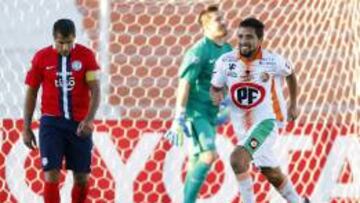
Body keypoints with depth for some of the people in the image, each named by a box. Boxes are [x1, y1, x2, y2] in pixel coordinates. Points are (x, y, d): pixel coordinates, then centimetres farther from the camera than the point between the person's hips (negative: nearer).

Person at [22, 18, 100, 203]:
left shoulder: (86, 56, -4)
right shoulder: (41, 57, -2)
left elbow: (95, 90, -8)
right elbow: (31, 92, 6)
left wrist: (89, 119, -23)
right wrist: (26, 128, 4)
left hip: (79, 123, 1)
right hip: (51, 121, -1)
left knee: (82, 178, 7)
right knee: (51, 175, -11)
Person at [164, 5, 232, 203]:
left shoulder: (227, 50, 9)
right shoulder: (199, 51, -14)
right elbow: (184, 84, -18)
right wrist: (179, 118, -24)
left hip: (211, 112, 8)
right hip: (196, 110, -8)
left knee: (197, 160, 10)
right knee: (209, 154, -20)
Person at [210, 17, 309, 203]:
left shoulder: (272, 61, -11)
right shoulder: (226, 61, -8)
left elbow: (290, 74, 10)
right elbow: (215, 88, 4)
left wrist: (293, 104, 17)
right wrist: (216, 95, -20)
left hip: (265, 121, -4)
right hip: (242, 126, 4)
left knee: (237, 158, -28)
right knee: (272, 174, 17)